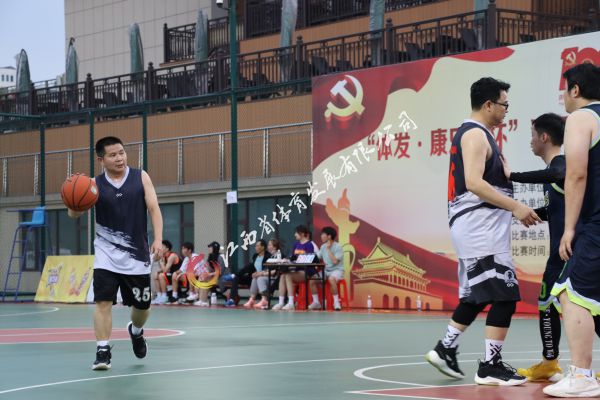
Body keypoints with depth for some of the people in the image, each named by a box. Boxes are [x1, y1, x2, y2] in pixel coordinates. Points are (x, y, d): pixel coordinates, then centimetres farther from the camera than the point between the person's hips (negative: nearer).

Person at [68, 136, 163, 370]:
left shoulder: (140, 177, 0)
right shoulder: (95, 184, -2)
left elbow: (153, 209, -3)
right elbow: (74, 214, -8)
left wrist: (158, 239, -16)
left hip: (137, 253, 1)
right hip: (107, 252, -1)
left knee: (142, 305, 11)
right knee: (103, 301, -15)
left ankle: (135, 331, 44)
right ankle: (103, 351, -8)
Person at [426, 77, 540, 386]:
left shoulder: (471, 133, 19)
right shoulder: (476, 135, -13)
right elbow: (474, 183, -24)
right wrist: (515, 207, -26)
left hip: (476, 227, 11)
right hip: (481, 225, -11)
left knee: (476, 295, 18)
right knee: (504, 295, -9)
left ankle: (445, 350, 22)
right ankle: (490, 366, -7)